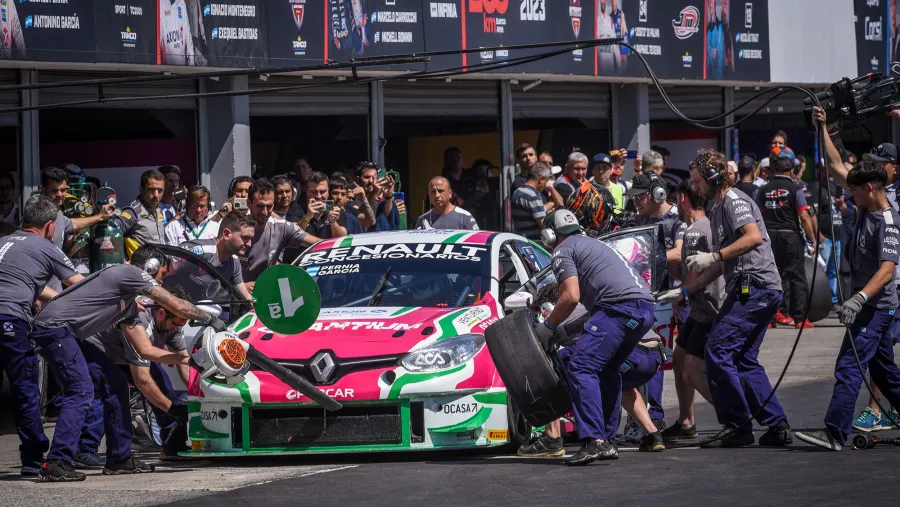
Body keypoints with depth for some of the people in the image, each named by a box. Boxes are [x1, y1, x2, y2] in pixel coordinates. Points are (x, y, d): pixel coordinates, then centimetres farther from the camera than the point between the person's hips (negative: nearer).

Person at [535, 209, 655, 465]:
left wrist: (547, 327, 6)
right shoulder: (594, 244, 35)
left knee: (581, 368, -11)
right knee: (608, 371, 23)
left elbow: (571, 297, -6)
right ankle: (608, 442, 20)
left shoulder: (563, 250, 7)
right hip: (646, 307, 9)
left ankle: (594, 441, -23)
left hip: (621, 307, -9)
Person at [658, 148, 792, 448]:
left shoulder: (735, 200, -4)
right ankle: (777, 426, 6)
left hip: (755, 286, -11)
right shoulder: (718, 212, 26)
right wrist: (683, 291, 26)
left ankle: (737, 426, -10)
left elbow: (754, 237, -21)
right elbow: (721, 266, 29)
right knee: (744, 360, 9)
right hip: (747, 289, 11)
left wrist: (713, 256, -20)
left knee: (717, 351, -12)